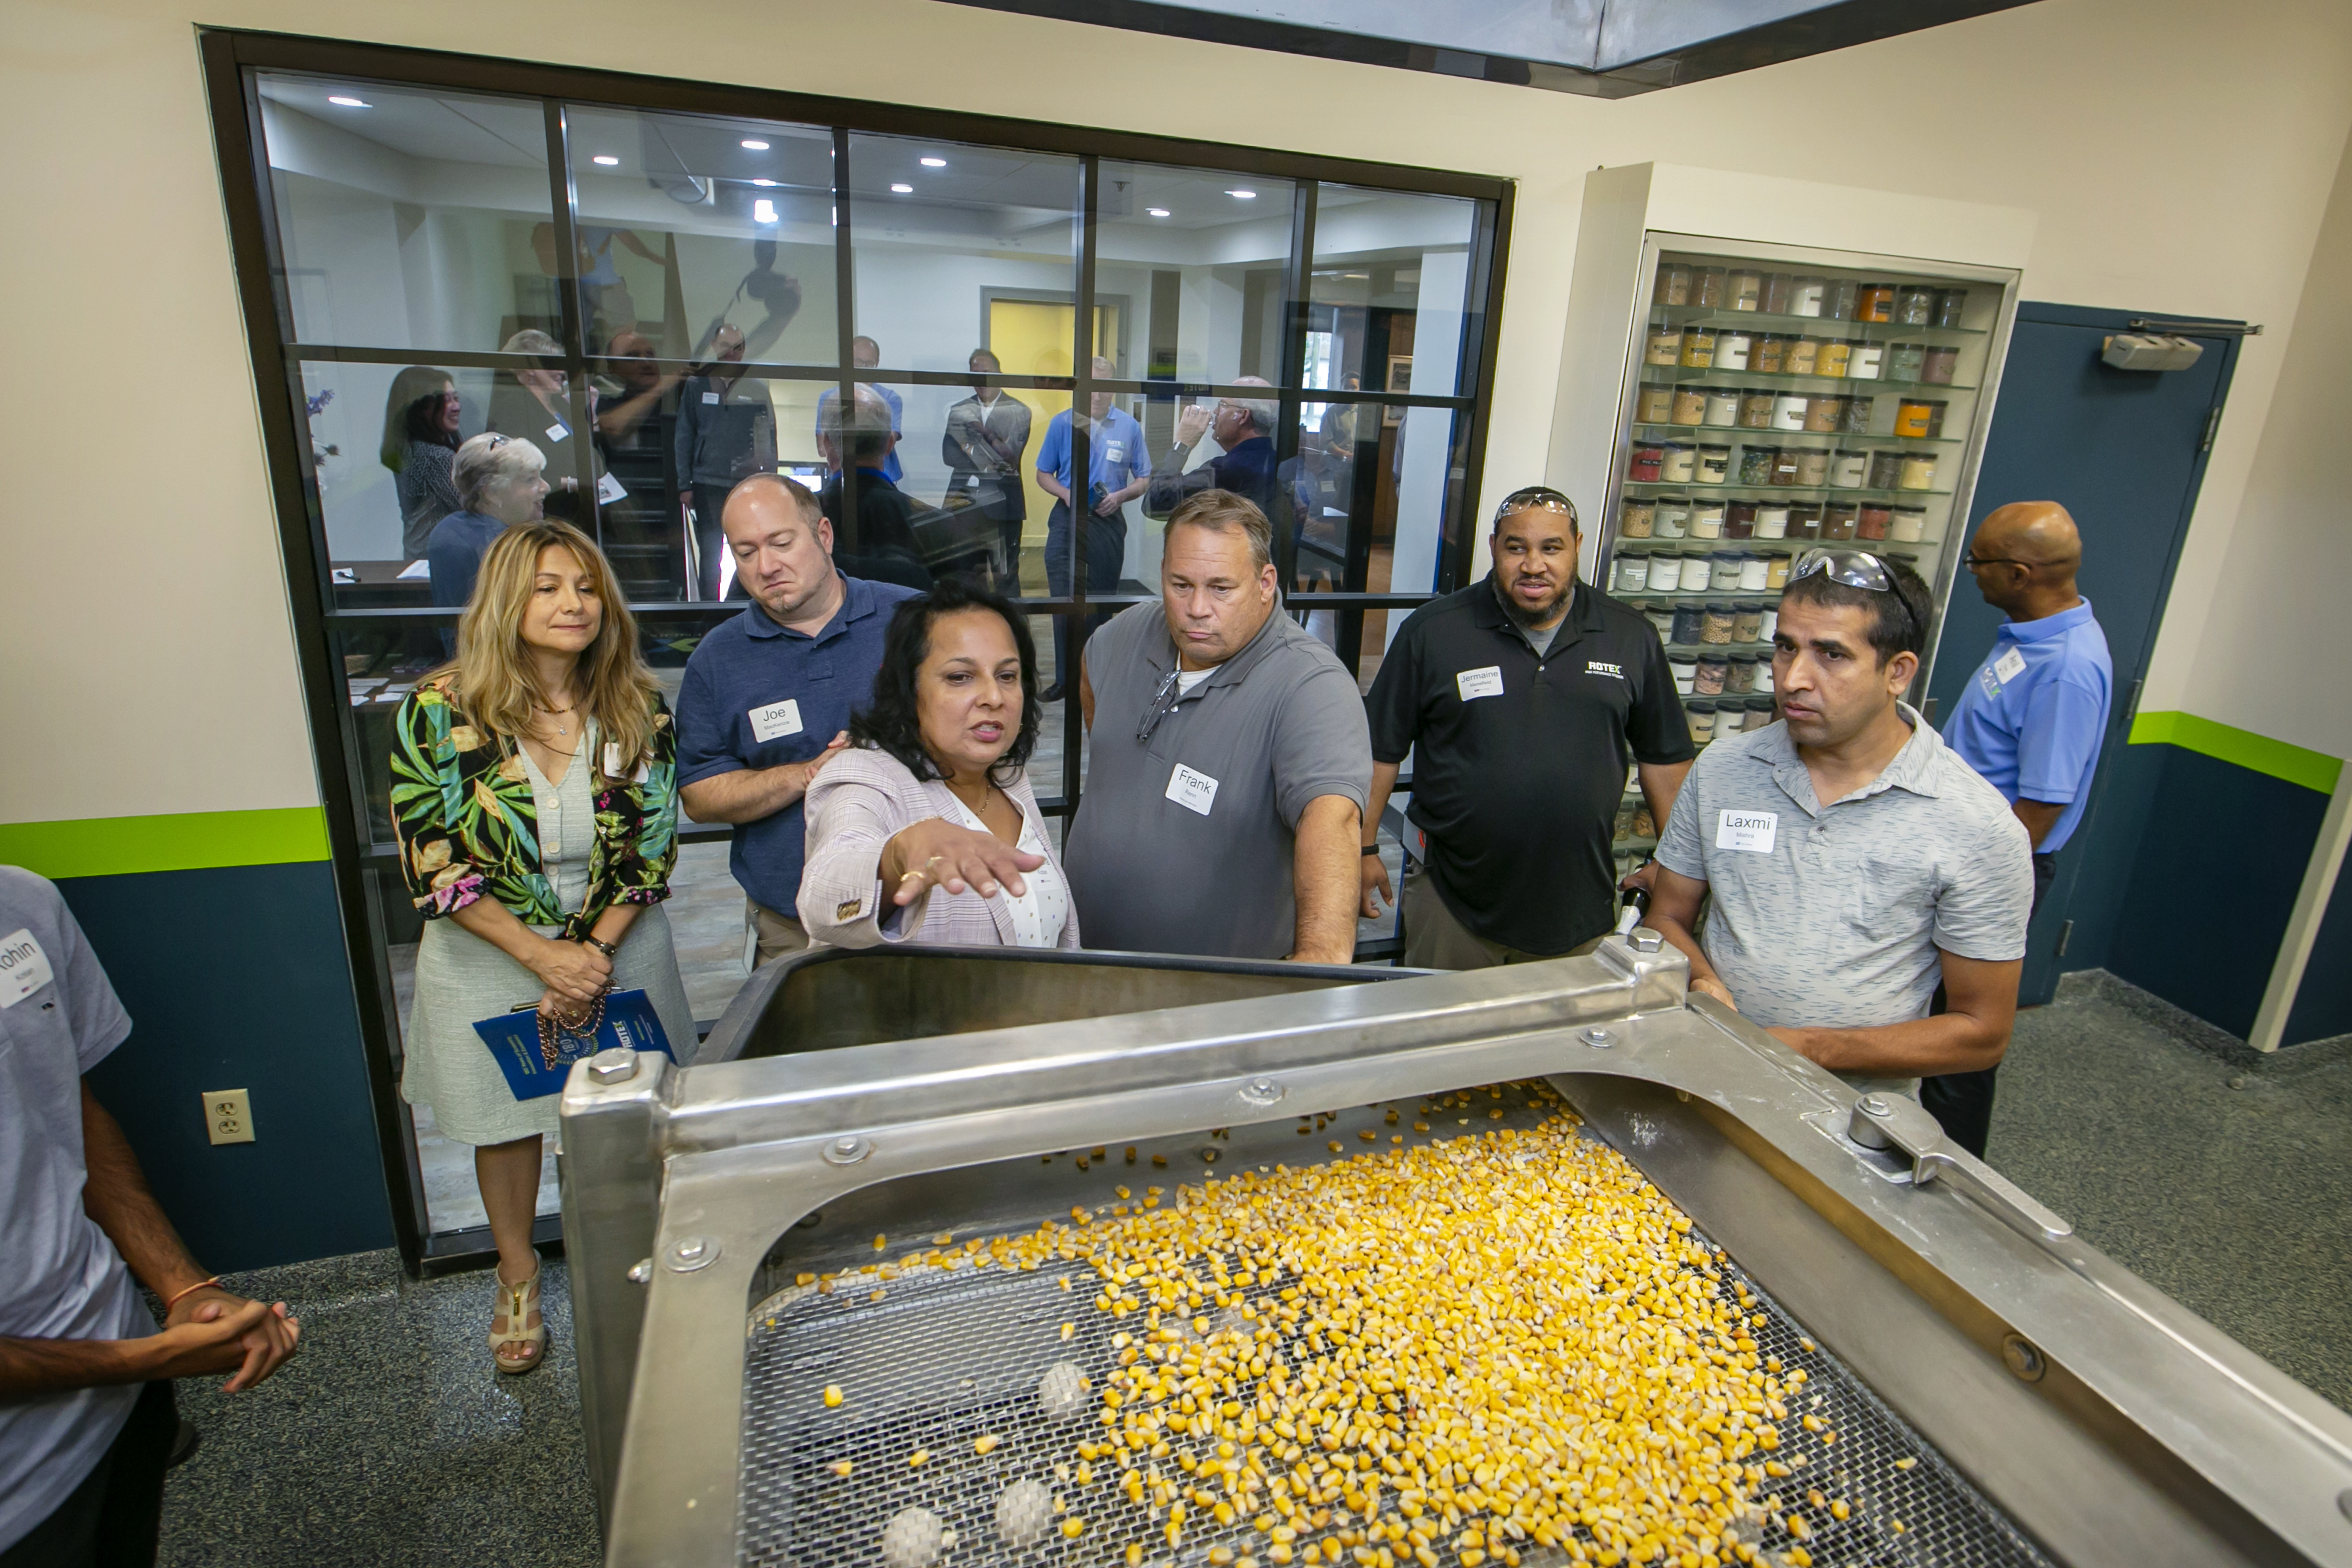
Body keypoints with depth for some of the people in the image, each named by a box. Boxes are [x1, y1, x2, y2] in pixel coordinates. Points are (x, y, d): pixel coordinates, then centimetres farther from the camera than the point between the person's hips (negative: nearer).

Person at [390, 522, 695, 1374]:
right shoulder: (439, 710, -13)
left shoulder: (640, 709, -9)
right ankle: (518, 1278, 41)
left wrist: (596, 950, -16)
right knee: (505, 1118, 16)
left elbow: (653, 846, -6)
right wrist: (542, 956, -18)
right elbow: (429, 863, -13)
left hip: (619, 945, 1)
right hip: (488, 951, 0)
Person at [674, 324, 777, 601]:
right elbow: (684, 436, 9)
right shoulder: (695, 385, 9)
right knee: (709, 552, 4)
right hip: (708, 483, 1)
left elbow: (769, 439, 7)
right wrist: (684, 482, 3)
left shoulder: (757, 389, 7)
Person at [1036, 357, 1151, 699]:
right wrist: (1066, 494, -12)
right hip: (1067, 519, 0)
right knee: (1064, 602, -4)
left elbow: (1143, 479, 8)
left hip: (1108, 522, 1)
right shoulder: (1062, 423, 2)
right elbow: (1043, 475, 8)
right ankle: (1065, 677, 4)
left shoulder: (1129, 426, 3)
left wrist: (1120, 496, -12)